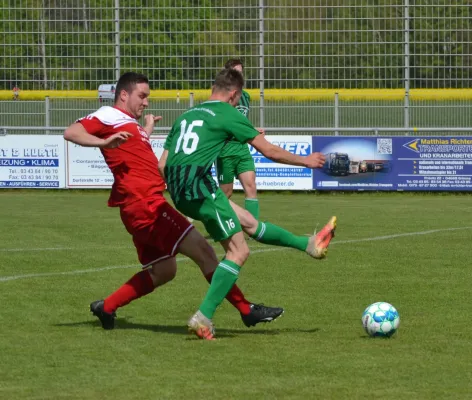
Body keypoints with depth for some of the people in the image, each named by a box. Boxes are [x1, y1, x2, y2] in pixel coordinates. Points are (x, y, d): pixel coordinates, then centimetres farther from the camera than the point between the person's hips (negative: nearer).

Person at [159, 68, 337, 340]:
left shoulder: (186, 116, 20)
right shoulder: (229, 114, 0)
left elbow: (161, 165, 19)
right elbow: (270, 152, 4)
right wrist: (305, 161, 19)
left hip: (177, 192, 8)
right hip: (199, 185, -8)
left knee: (248, 222, 21)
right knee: (239, 251, -2)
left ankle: (310, 245, 36)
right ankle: (203, 318, -9)